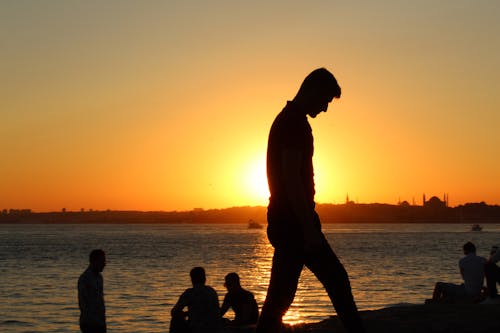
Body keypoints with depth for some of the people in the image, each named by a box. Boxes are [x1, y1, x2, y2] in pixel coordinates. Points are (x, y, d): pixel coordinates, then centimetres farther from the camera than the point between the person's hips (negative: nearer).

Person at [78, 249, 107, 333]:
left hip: (100, 322, 8)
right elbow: (82, 303, -16)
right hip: (89, 323, -8)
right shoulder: (84, 278, -13)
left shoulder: (99, 277, 12)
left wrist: (103, 319, 15)